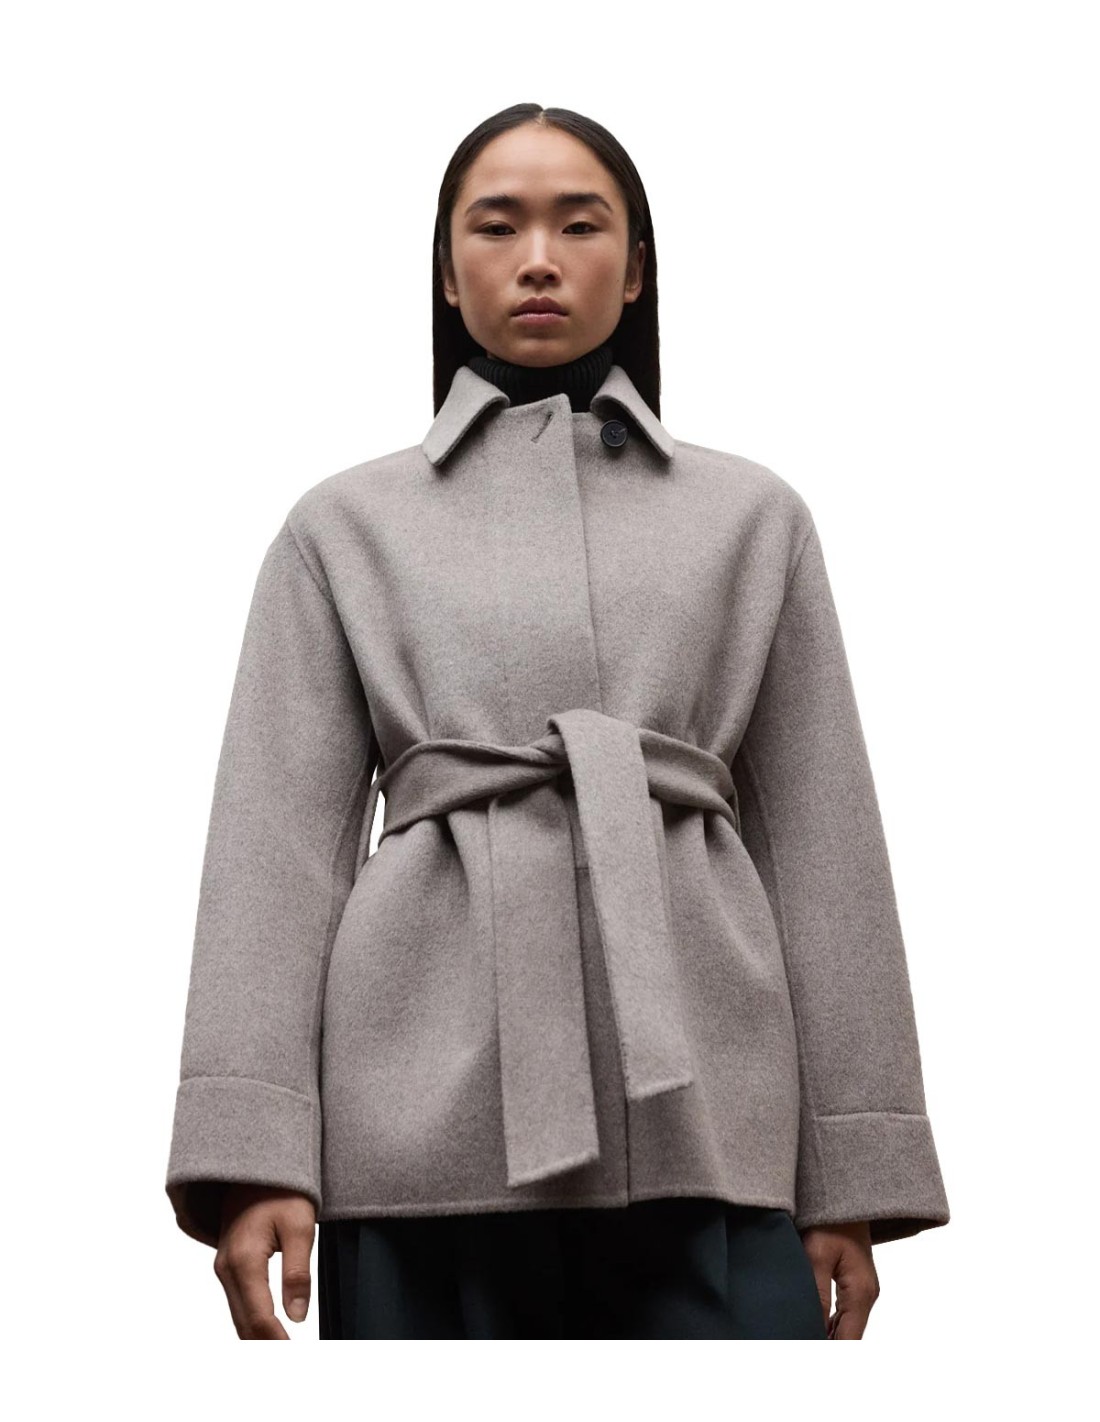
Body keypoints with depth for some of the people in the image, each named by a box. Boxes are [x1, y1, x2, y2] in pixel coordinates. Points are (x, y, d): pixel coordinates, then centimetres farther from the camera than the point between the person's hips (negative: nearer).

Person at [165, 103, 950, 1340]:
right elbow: (281, 835, 4)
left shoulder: (752, 516, 13)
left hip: (700, 1112, 1)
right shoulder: (346, 523, 12)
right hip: (430, 1104, 0)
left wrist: (852, 1173, 4)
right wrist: (252, 1151, -7)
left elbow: (819, 837, 10)